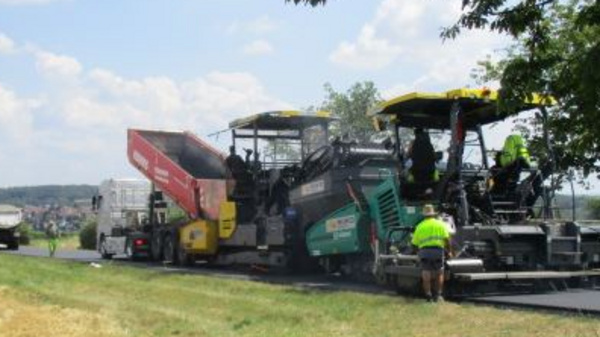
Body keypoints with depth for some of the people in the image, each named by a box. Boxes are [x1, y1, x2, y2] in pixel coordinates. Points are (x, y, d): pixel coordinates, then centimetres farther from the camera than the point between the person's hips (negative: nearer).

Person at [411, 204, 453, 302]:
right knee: (439, 273, 11)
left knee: (426, 274, 0)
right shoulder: (440, 224, 12)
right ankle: (438, 295, 6)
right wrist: (449, 251, 11)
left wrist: (418, 253, 25)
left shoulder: (420, 226, 15)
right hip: (438, 250, 0)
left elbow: (415, 243, 11)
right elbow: (446, 239, 2)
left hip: (424, 251, 0)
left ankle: (428, 295, -6)